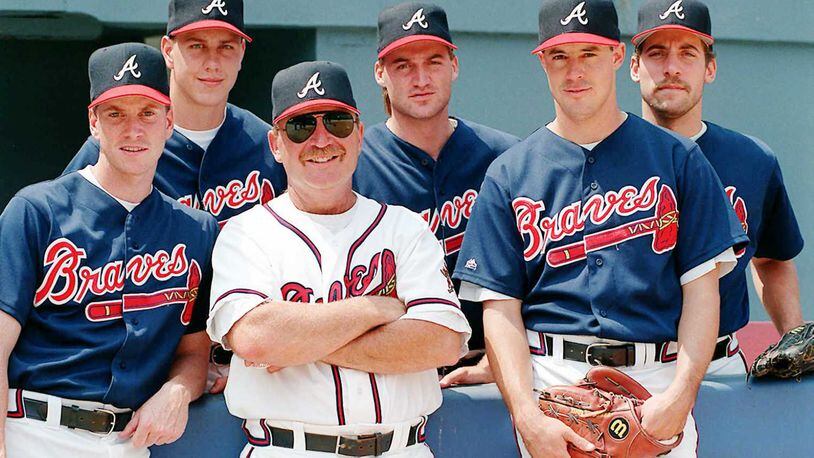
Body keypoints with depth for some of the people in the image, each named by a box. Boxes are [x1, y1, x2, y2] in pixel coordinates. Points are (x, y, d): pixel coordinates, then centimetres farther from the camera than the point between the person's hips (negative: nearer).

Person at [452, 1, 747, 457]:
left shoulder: (677, 158, 9)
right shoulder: (509, 174, 9)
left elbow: (701, 287, 4)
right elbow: (501, 307, 3)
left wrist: (681, 392, -10)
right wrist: (527, 416, -10)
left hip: (658, 380, 0)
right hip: (548, 379, 0)